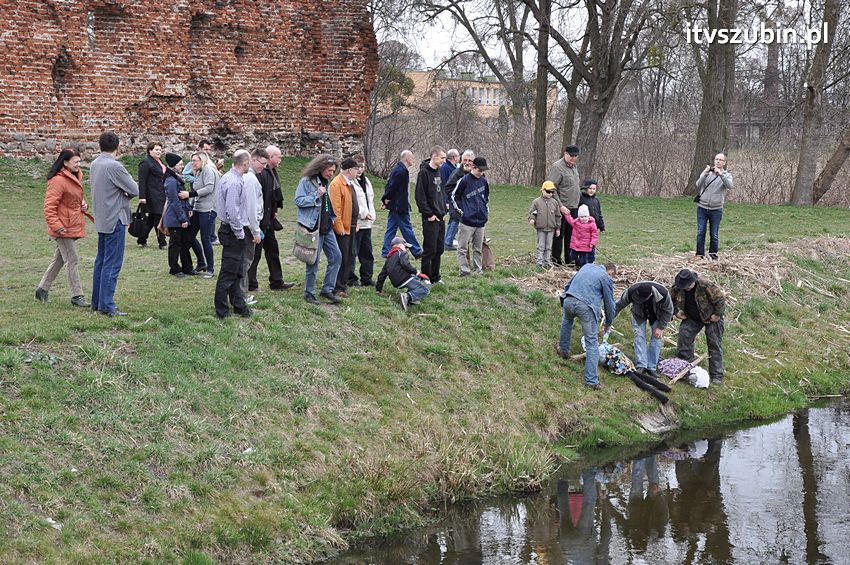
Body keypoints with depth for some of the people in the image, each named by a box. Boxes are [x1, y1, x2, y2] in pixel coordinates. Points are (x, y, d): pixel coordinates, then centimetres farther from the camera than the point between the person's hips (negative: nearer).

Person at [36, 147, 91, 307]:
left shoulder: (75, 177, 13)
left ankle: (42, 289, 29)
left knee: (59, 259, 17)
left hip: (73, 227, 9)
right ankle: (77, 296, 0)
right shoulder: (58, 181, -18)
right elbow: (49, 206, -19)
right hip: (63, 228, -9)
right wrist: (56, 226, -24)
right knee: (72, 261, -6)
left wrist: (83, 205, 7)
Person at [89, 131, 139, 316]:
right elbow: (135, 190, -14)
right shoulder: (114, 166, -18)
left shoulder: (95, 164, 8)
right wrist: (125, 191, 7)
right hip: (115, 219, -9)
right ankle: (106, 305, -5)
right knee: (112, 264, -6)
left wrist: (120, 191, -4)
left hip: (101, 220, 9)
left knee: (101, 261, 15)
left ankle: (96, 301, 20)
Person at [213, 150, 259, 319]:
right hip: (234, 233, -10)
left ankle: (239, 305, 29)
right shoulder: (234, 183, -22)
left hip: (233, 231, 10)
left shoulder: (228, 178, 10)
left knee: (236, 272, 19)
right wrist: (240, 233, -17)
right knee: (228, 273, -3)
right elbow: (232, 211, -26)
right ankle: (222, 312, 4)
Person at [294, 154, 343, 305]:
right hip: (313, 228, -8)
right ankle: (309, 293, 11)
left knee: (336, 256, 4)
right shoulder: (306, 181, -9)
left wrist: (333, 218, 12)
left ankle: (327, 290, 13)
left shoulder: (326, 182, 14)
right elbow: (298, 200, -16)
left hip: (327, 228, 8)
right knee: (313, 261, -2)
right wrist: (316, 195, -20)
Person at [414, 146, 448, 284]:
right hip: (430, 219, -8)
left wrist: (444, 210, 13)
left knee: (439, 249, 13)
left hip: (440, 217, 9)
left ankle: (435, 277, 21)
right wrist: (429, 214, -17)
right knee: (429, 250, -4)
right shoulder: (424, 173, -14)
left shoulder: (438, 171, 13)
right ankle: (426, 278, 4)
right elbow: (420, 196, -17)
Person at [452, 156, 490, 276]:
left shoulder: (484, 181, 8)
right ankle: (464, 270, -3)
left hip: (480, 221, 5)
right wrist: (461, 210, -3)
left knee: (478, 248, 11)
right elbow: (454, 196, 0)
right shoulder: (464, 181, -7)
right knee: (462, 248, -5)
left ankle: (478, 270, 17)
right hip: (467, 221, -5)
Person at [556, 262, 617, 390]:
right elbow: (609, 304, 12)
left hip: (569, 301, 5)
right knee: (592, 343, 2)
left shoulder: (587, 266, 24)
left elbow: (568, 285, 29)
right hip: (586, 306, -5)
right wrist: (608, 323, 26)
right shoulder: (606, 278, 9)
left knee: (567, 321, 40)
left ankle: (563, 350, 55)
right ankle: (591, 380, 0)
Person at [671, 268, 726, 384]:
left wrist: (717, 314, -19)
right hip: (691, 318, 5)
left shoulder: (706, 286, -33)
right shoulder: (677, 287, -17)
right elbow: (671, 299, 4)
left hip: (711, 318, -4)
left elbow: (721, 298, -23)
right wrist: (676, 311, -5)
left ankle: (716, 375, 1)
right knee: (684, 337, -7)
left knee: (715, 345, -3)